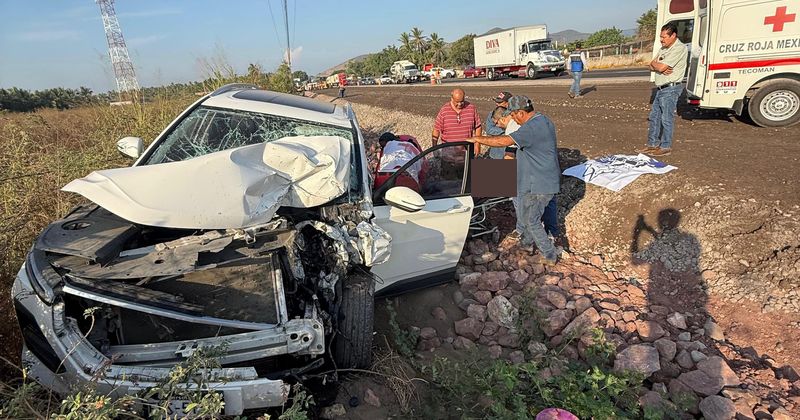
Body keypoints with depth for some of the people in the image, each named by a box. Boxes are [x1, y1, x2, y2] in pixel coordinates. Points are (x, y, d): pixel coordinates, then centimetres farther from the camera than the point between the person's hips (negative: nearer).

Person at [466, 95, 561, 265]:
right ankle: (526, 241, 44)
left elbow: (504, 141, -34)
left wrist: (477, 139, -23)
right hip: (548, 180, 10)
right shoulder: (544, 121, 8)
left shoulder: (531, 128, -25)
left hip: (538, 184, -10)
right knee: (527, 214, 25)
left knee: (531, 220, 3)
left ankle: (549, 255, 15)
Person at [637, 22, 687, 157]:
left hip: (671, 89, -9)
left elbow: (661, 67, -21)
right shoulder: (663, 48, 16)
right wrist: (661, 67, -10)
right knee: (654, 117, 12)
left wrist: (655, 63, 0)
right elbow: (652, 67, 11)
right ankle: (653, 144, 21)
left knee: (666, 119, -4)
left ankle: (666, 147, 4)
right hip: (660, 89, 9)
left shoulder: (679, 48, -14)